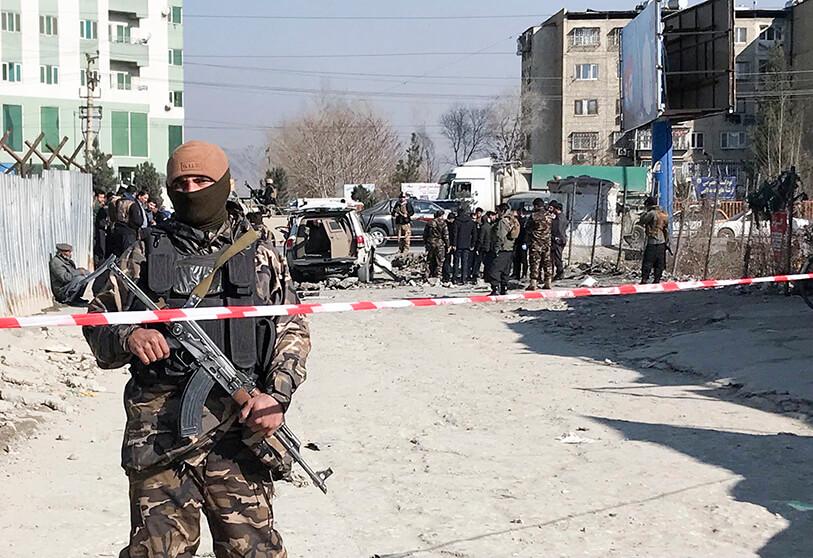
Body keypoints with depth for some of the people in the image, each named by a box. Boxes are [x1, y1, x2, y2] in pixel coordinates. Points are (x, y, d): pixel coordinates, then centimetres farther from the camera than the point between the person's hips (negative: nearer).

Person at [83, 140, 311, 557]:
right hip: (159, 432, 0)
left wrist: (276, 395, -5)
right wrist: (126, 337, -11)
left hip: (240, 427, 0)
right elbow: (97, 324, 12)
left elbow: (293, 330, 10)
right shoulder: (143, 256, 11)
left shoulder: (261, 257, 11)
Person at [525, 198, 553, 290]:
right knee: (547, 262, 12)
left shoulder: (533, 215, -11)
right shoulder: (549, 215, 2)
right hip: (547, 242, 4)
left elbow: (527, 229, -4)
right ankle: (547, 282, 15)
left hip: (535, 242, -4)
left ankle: (533, 283, -8)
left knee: (535, 262, -3)